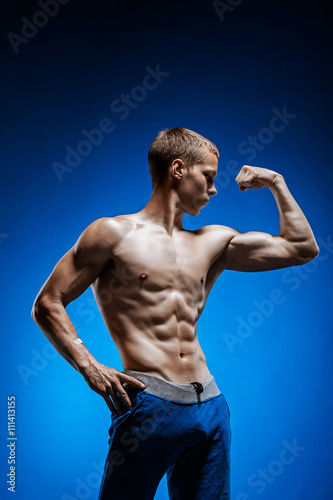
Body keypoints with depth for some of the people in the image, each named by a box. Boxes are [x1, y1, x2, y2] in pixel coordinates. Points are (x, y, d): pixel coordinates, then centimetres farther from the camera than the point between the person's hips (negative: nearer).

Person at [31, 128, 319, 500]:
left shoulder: (214, 242, 15)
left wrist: (276, 183, 17)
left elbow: (302, 248, 19)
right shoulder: (114, 233, 0)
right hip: (149, 405, -5)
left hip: (211, 406, 5)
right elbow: (47, 305, -1)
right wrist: (89, 367, -11)